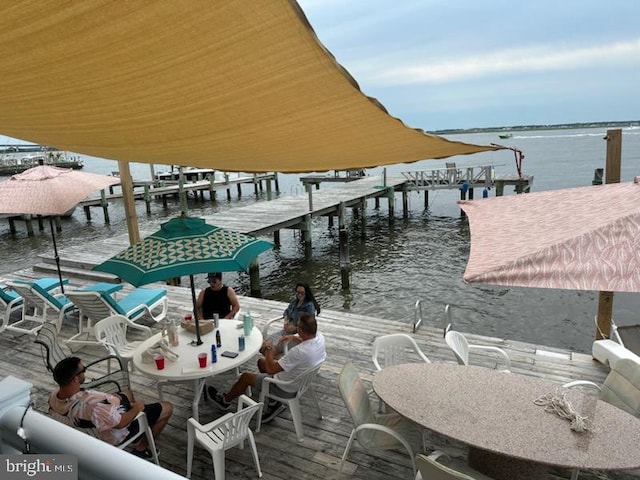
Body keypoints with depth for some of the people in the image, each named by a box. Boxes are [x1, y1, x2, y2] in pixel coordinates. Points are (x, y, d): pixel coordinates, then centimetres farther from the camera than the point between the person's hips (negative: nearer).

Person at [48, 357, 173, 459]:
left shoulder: (53, 396, -19)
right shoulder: (92, 404, -44)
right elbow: (121, 423, -32)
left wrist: (110, 398, 6)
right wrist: (137, 408, -13)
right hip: (117, 433, -8)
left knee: (128, 393, 33)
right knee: (167, 408, 5)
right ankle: (141, 449, 16)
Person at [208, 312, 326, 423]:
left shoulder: (299, 352, -40)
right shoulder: (320, 337, -15)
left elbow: (271, 369, -29)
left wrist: (268, 349, -16)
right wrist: (294, 338, -1)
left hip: (287, 389, -8)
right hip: (300, 380, 8)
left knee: (245, 377, 9)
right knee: (262, 362, 23)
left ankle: (226, 400, 38)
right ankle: (275, 403, 23)